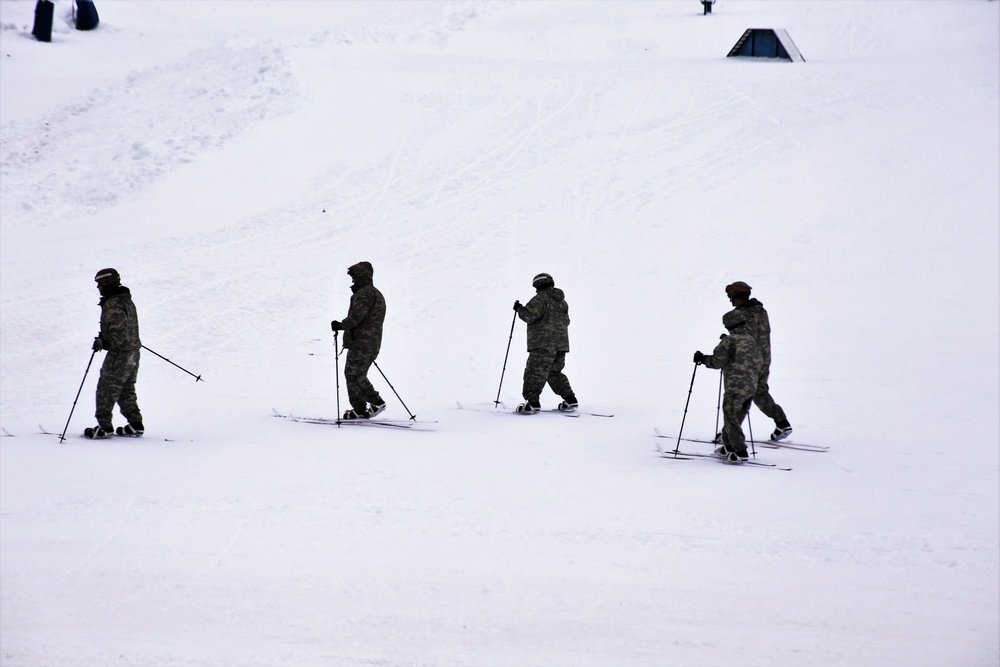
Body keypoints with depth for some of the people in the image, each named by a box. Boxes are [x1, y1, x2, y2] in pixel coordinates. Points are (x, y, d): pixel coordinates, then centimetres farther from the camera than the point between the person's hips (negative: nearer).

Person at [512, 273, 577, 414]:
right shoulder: (562, 302, 18)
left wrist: (519, 308, 1)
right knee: (555, 372, 18)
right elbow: (566, 321, 26)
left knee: (535, 372, -7)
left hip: (543, 344, -8)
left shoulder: (541, 299, -8)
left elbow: (529, 315, -17)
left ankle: (532, 402, -15)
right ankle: (570, 400, 12)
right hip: (561, 343, 8)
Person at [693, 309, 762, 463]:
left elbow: (717, 361, -12)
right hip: (751, 386, 8)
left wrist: (702, 358, 2)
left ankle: (740, 452, -9)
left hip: (736, 387, -8)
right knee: (734, 417, 19)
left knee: (731, 418, -4)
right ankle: (729, 447, 28)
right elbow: (759, 362, 19)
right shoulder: (751, 340, 13)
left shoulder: (729, 340, -9)